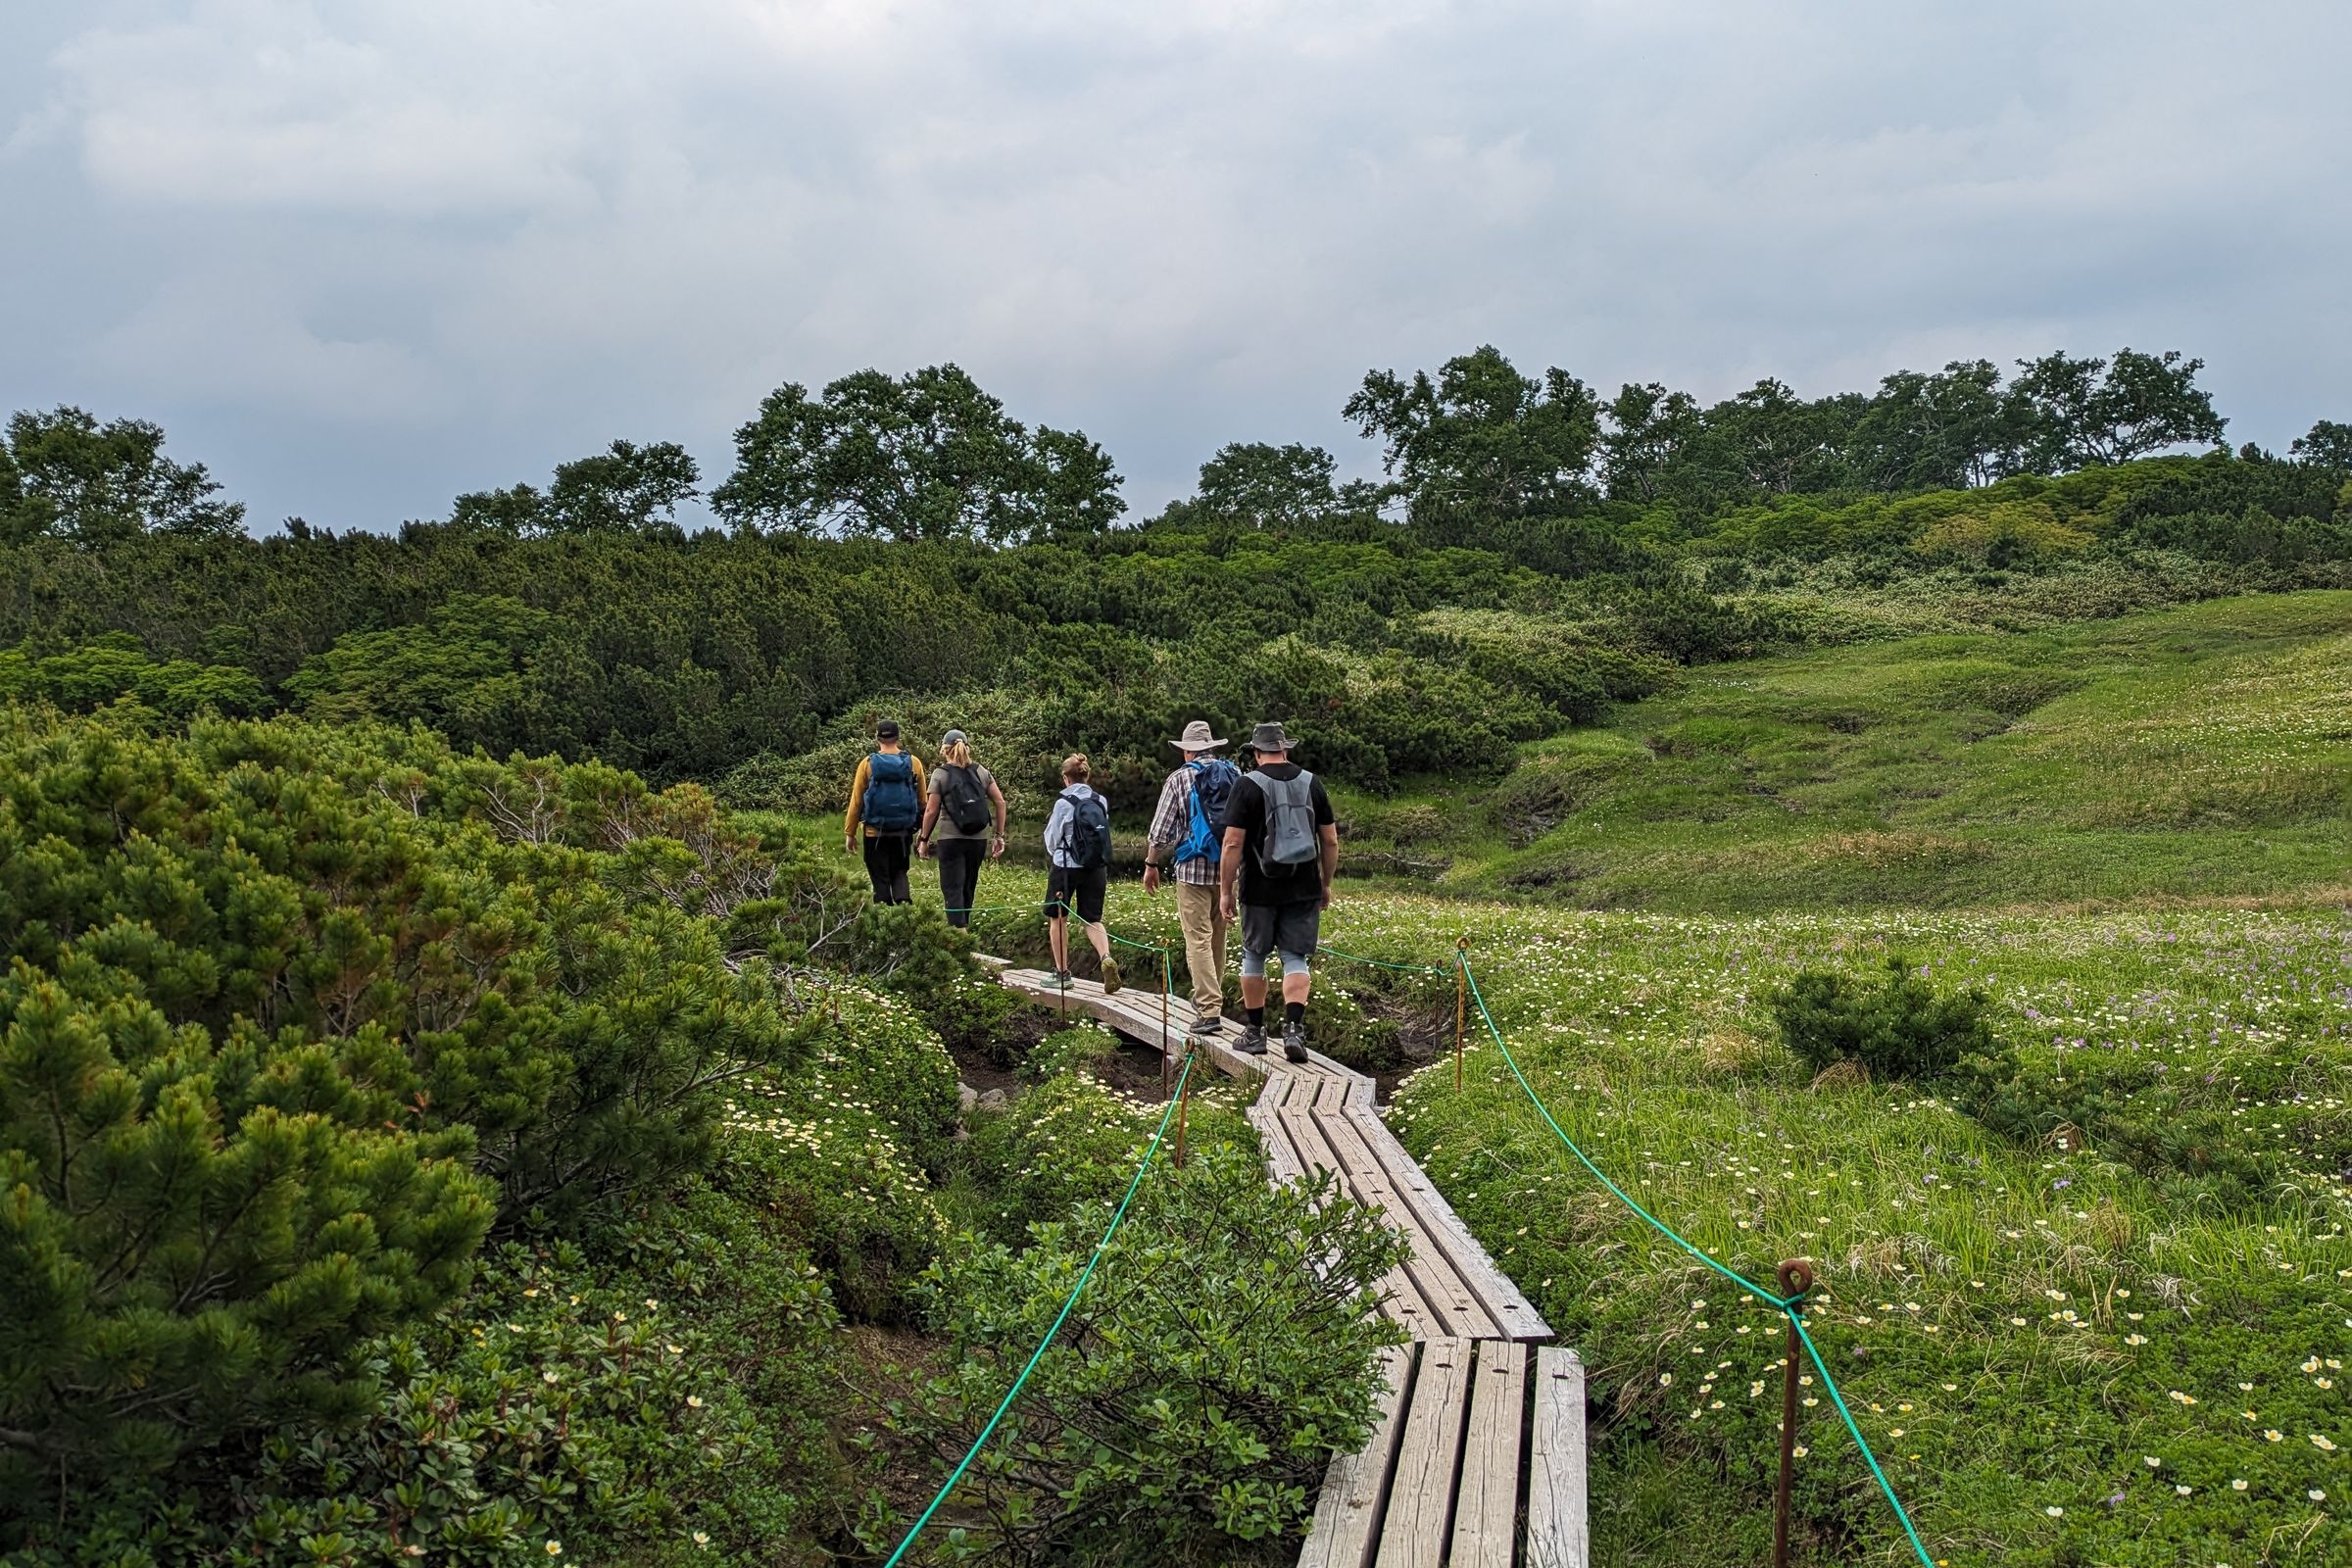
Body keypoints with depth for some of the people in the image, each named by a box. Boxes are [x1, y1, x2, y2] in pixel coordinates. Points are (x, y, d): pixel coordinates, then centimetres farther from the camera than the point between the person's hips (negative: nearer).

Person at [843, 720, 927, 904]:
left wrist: (850, 833, 5)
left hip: (875, 833, -2)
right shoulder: (914, 763, 0)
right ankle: (904, 899, -9)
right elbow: (922, 801, 5)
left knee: (880, 879, 7)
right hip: (903, 833, 2)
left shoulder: (867, 764, -4)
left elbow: (856, 801, -1)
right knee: (899, 872, 18)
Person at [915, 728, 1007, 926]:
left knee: (952, 890, -4)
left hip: (951, 839, -4)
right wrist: (999, 835, 9)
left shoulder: (940, 774, -5)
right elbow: (1000, 802, 4)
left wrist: (924, 839, 3)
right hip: (979, 839, 4)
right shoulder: (981, 772, 7)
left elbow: (931, 811, -7)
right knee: (968, 889, 17)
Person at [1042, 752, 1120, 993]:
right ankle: (1106, 958, -19)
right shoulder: (1100, 801, 1)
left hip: (1067, 866, -4)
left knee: (1057, 917, 15)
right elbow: (1105, 834, 8)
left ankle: (1062, 971, 18)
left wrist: (1054, 853, 17)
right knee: (1093, 919, 8)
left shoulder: (1064, 803, -12)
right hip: (1097, 867, 4)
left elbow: (1052, 839, -3)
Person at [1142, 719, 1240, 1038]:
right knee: (1217, 937, 17)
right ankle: (1209, 997, 29)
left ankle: (1209, 1010, -14)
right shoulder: (1235, 775, 7)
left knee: (1198, 939, -6)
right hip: (1229, 868, 5)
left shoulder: (1180, 778, -4)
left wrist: (1151, 864, 7)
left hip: (1193, 869, -5)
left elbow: (1161, 828, -3)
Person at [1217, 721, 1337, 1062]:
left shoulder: (1248, 785, -8)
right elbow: (1330, 840, 7)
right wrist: (1325, 884, 17)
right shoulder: (1311, 783, 5)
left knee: (1254, 956, 12)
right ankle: (1294, 1027, -13)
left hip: (1260, 889, -3)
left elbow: (1233, 843, -12)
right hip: (1304, 889, 3)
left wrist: (1226, 890, -5)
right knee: (1295, 958, 5)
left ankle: (1255, 1031, 18)